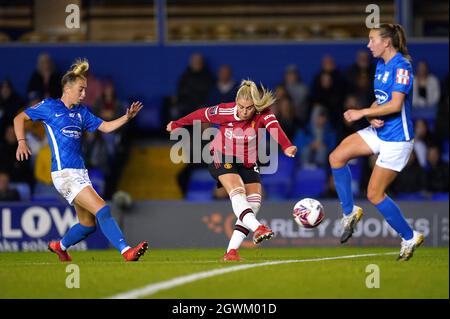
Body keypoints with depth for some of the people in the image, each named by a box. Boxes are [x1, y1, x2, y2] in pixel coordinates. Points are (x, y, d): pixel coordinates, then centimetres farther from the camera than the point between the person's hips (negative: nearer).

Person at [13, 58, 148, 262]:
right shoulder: (49, 106, 0)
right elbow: (19, 118, 7)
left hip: (80, 172, 8)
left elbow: (105, 127, 17)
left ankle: (60, 246, 37)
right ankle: (126, 251, -25)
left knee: (88, 224, 13)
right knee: (102, 210, -20)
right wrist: (21, 142, -7)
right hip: (64, 174, -8)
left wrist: (127, 117, 2)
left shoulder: (81, 112, 16)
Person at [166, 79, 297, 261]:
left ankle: (231, 251, -7)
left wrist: (286, 146, -66)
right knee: (237, 192, -29)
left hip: (248, 163, 3)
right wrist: (176, 125, 11)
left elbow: (273, 126, -44)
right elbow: (202, 115, -4)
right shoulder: (225, 111, -22)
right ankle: (257, 229, -48)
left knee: (254, 203, -9)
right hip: (223, 158, -3)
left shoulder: (262, 115, -23)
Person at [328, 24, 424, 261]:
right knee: (336, 157, -5)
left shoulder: (401, 66, -18)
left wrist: (362, 113, -21)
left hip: (397, 138, -9)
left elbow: (395, 105, -25)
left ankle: (409, 238, 10)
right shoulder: (381, 66, 10)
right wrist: (372, 116, -6)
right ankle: (350, 212, 7)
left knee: (375, 194, -6)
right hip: (379, 131, 9)